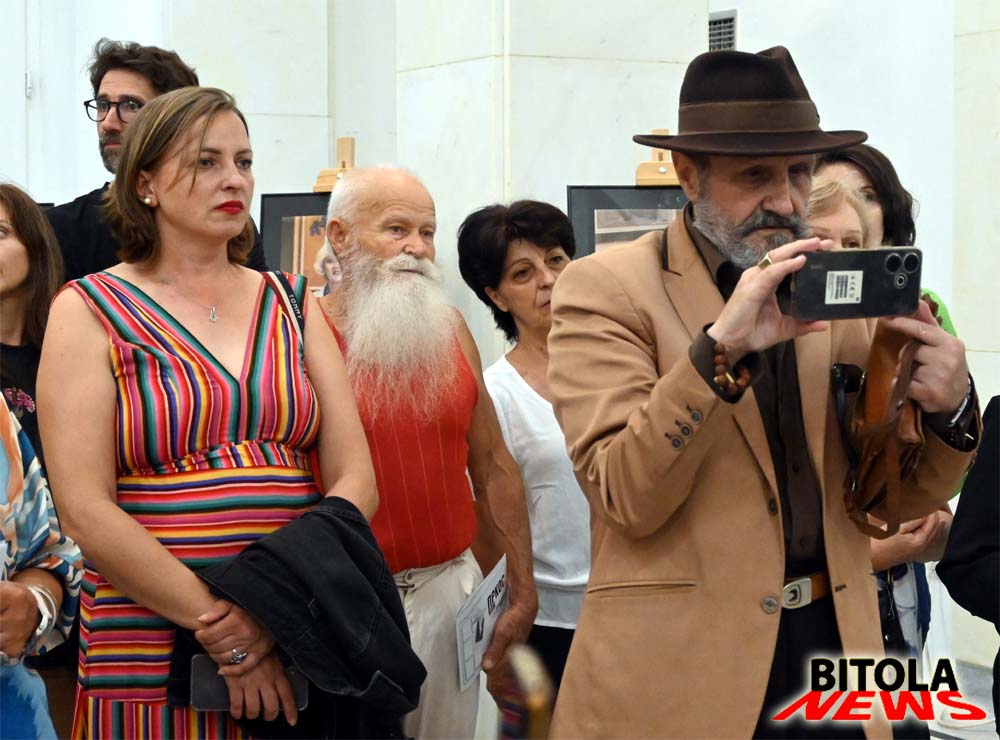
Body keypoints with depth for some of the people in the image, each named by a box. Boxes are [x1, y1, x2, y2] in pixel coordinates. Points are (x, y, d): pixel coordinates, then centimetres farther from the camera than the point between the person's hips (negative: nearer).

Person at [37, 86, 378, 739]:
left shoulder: (292, 305, 10)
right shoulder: (90, 311, 0)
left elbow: (356, 479, 3)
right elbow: (85, 509, -9)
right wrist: (220, 627, -15)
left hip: (298, 656, 3)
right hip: (150, 659, -3)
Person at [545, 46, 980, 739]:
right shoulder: (606, 288, -6)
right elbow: (628, 499, -14)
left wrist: (948, 409, -11)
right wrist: (720, 348, -26)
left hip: (836, 646, 5)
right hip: (677, 671, -4)